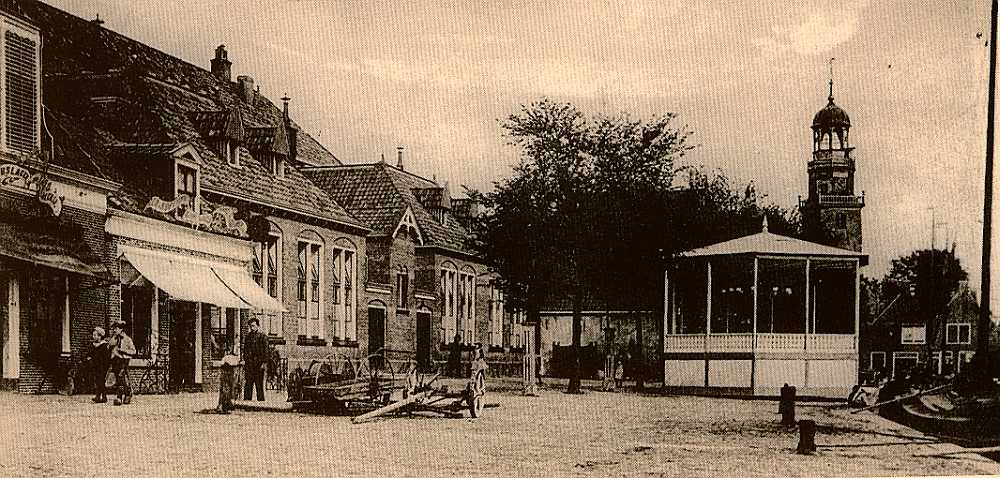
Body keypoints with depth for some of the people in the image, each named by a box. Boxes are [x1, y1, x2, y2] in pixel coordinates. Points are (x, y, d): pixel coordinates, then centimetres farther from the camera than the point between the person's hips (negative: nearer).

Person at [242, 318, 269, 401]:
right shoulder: (247, 337, 15)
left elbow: (265, 351, -3)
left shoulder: (263, 337, 1)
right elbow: (245, 350, 19)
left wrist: (264, 363, -10)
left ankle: (260, 401, 2)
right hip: (249, 365, 4)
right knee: (247, 385, 3)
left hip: (259, 365, -4)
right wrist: (244, 360, 10)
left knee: (259, 385, -1)